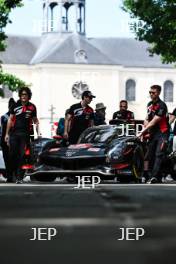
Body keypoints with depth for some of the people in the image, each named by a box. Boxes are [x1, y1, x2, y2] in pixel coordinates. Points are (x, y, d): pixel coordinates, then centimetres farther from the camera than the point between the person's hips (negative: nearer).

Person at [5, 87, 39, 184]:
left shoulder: (32, 107, 8)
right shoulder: (15, 106, 8)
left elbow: (35, 120, 15)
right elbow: (10, 120, 12)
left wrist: (38, 132, 5)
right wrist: (7, 133, 8)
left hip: (25, 134, -1)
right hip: (14, 133, 1)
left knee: (22, 155, -5)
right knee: (12, 154, -4)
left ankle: (19, 177, -5)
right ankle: (15, 173, 12)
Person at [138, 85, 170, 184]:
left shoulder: (162, 105, -12)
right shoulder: (150, 104, 14)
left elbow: (154, 121, -16)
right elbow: (147, 119, 13)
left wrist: (143, 131, -17)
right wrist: (145, 132, -3)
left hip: (162, 132, -8)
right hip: (153, 133, 8)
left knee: (159, 155, -17)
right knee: (150, 156, 5)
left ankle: (154, 177, -27)